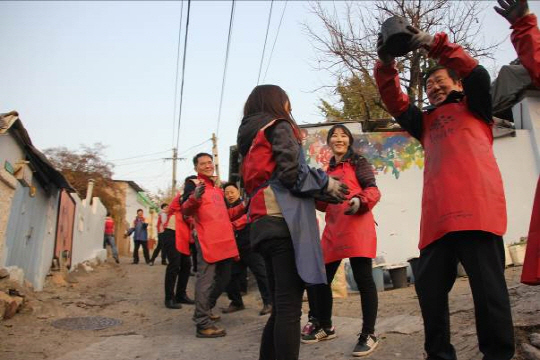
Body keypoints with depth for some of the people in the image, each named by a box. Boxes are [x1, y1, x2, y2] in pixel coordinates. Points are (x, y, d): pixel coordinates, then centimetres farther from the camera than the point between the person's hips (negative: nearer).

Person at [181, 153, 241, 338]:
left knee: (224, 278, 17)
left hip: (224, 238, 9)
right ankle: (203, 324, -6)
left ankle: (205, 310, 33)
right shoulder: (193, 184, -2)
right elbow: (185, 210, -17)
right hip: (207, 239, -9)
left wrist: (243, 206, 25)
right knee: (206, 280, -10)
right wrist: (194, 197, -36)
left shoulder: (217, 187, 22)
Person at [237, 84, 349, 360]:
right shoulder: (279, 127, 3)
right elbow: (292, 173, -11)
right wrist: (327, 183, 5)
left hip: (263, 225, 8)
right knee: (289, 307, -8)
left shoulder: (249, 138, 26)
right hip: (284, 223, -8)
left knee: (280, 306, 12)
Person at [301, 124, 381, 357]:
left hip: (357, 226, -6)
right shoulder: (329, 170, 23)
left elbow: (373, 191, -5)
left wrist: (360, 201, -24)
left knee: (363, 278, -6)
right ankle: (325, 327, 28)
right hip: (333, 229, 7)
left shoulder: (358, 162, 6)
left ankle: (368, 335, 7)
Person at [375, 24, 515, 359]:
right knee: (429, 287, 2)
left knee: (488, 286, -4)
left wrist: (435, 44, -3)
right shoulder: (426, 122, 30)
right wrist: (386, 64, 5)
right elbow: (395, 102, 18)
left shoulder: (474, 108, 20)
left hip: (476, 208, -4)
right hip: (438, 215, 5)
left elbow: (478, 74, 1)